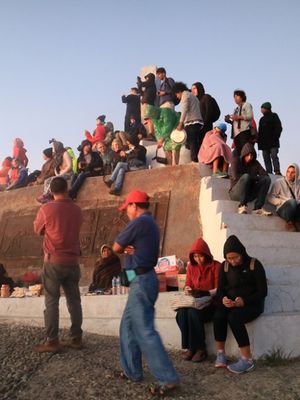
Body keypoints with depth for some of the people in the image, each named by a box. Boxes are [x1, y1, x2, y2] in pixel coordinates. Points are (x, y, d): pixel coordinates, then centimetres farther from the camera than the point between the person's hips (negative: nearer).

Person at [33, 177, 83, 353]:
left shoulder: (46, 209, -9)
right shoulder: (77, 209, 3)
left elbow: (38, 230, 6)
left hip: (54, 260, -4)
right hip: (73, 261, 4)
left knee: (52, 301, 1)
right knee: (74, 300, 9)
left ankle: (52, 341, 1)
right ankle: (76, 338, 13)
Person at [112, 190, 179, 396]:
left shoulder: (139, 222, -15)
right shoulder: (151, 224, 17)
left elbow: (116, 247, -9)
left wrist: (124, 248, 11)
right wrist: (129, 249, -5)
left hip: (141, 280, -10)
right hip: (143, 279, 10)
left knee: (145, 331, -9)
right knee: (128, 326, 17)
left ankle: (168, 379, -7)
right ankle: (132, 370, 24)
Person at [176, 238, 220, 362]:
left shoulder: (215, 266, -4)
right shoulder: (191, 266, 12)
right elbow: (188, 284, 13)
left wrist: (207, 293, -27)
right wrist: (188, 289, -12)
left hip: (210, 302, -4)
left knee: (193, 312, -33)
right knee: (181, 313, -27)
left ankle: (200, 348, -16)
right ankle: (190, 347, -13)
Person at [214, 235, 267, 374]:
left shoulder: (254, 265, -8)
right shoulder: (225, 266, 4)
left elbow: (262, 291, -10)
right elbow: (220, 288, 5)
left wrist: (245, 301, -25)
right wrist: (223, 299, -19)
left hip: (252, 304, -4)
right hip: (231, 303, 4)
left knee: (234, 317, -33)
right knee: (218, 316, -28)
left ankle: (247, 360, -25)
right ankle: (220, 355, -15)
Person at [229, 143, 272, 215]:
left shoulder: (255, 163, 11)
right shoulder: (236, 160, -1)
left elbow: (266, 174, -1)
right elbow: (236, 177, -17)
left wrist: (251, 177, -15)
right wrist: (254, 177, -10)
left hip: (249, 193, 5)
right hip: (236, 192, -5)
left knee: (267, 179, -16)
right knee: (246, 176, -32)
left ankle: (257, 208, -24)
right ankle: (242, 206, -30)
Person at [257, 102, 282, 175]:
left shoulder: (274, 116, 6)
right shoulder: (262, 119, 22)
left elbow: (279, 128, -3)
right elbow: (260, 131, 21)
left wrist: (275, 137, -15)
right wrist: (259, 140, 6)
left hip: (272, 142, -6)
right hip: (264, 143, 6)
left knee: (274, 156, -15)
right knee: (266, 158, 0)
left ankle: (277, 172, -19)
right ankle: (269, 173, 0)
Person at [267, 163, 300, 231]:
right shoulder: (279, 182, 8)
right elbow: (270, 197, 4)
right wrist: (281, 202, -9)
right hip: (282, 208, -2)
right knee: (292, 201, -37)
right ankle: (290, 221, -16)